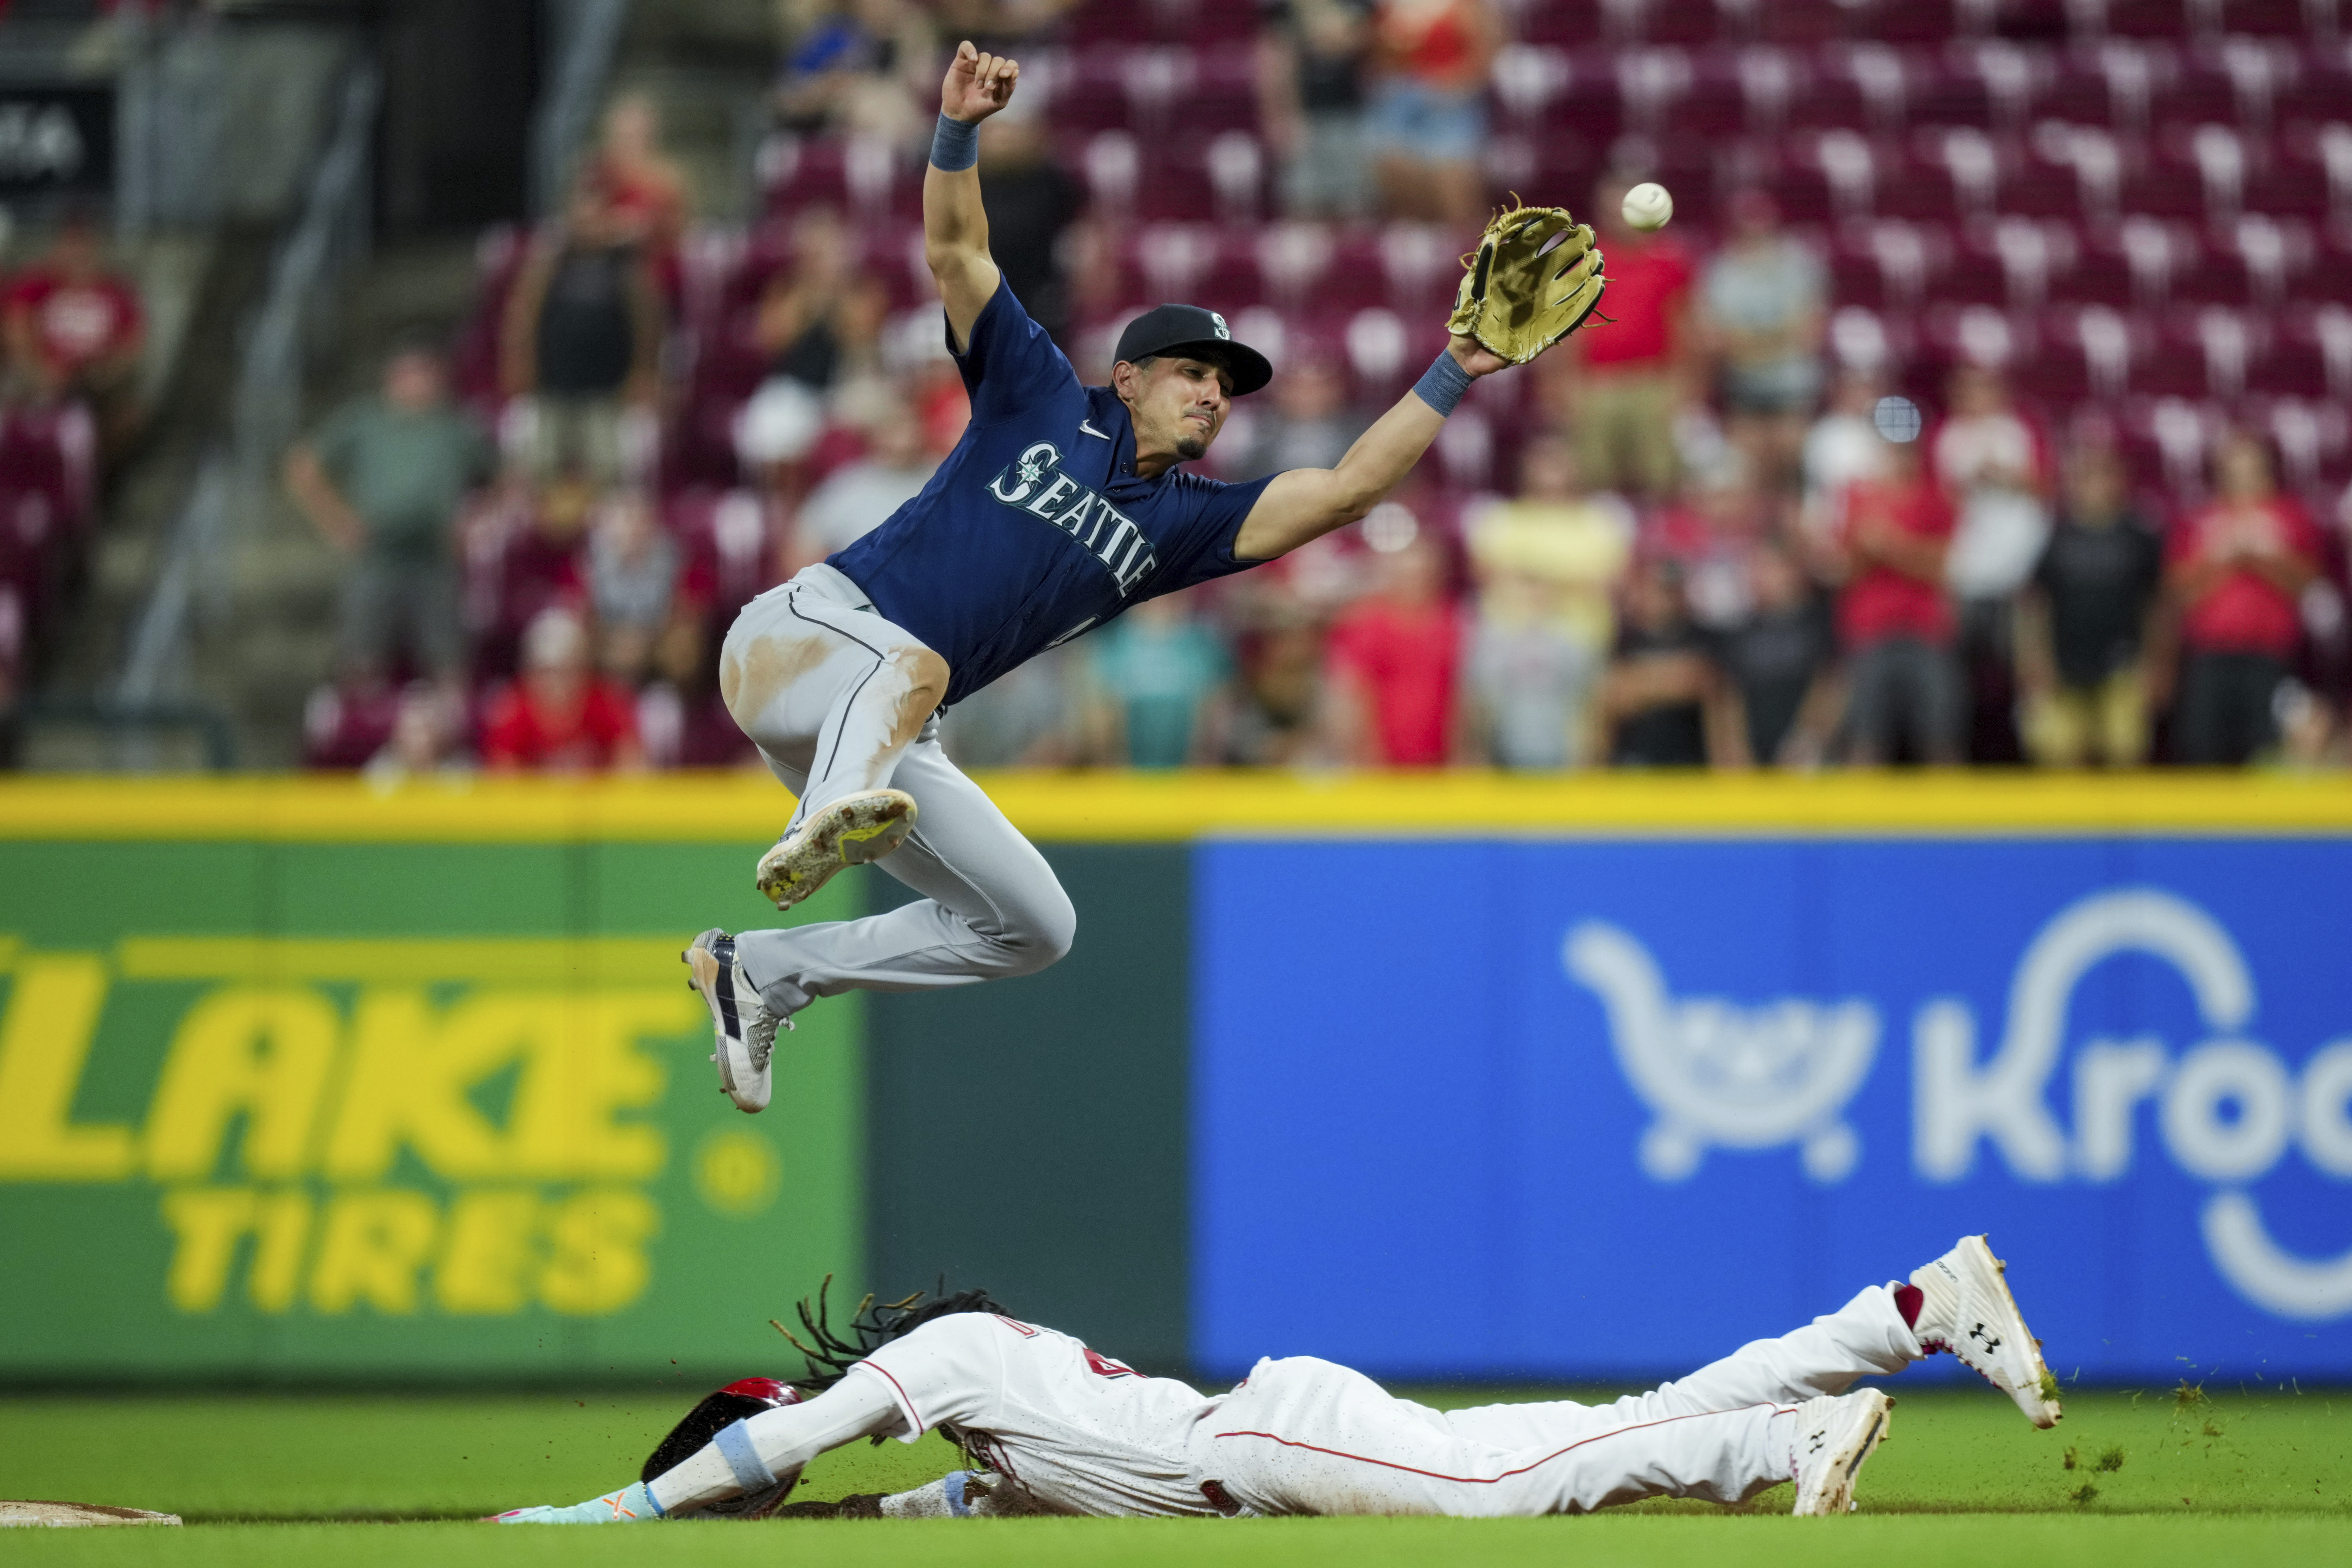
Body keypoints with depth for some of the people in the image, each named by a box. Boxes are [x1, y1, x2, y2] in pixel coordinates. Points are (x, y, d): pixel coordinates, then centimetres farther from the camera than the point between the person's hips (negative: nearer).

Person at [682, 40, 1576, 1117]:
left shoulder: (1182, 524, 15)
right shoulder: (1042, 401, 6)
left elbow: (1346, 490, 6)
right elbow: (955, 248, -2)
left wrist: (1452, 375, 0)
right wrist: (958, 128, -17)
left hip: (879, 738, 7)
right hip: (798, 633, -7)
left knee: (1034, 928, 1)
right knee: (913, 662, -40)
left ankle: (763, 974, 6)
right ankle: (825, 827, -69)